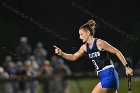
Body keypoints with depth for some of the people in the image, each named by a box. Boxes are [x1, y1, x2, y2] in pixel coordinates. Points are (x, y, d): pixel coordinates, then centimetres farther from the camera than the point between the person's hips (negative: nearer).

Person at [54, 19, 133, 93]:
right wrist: (61, 53, 3)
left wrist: (127, 67, -9)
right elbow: (73, 57, 20)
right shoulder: (85, 47, 11)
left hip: (109, 75, -8)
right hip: (103, 77, 8)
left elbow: (117, 52, -8)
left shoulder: (99, 43, -12)